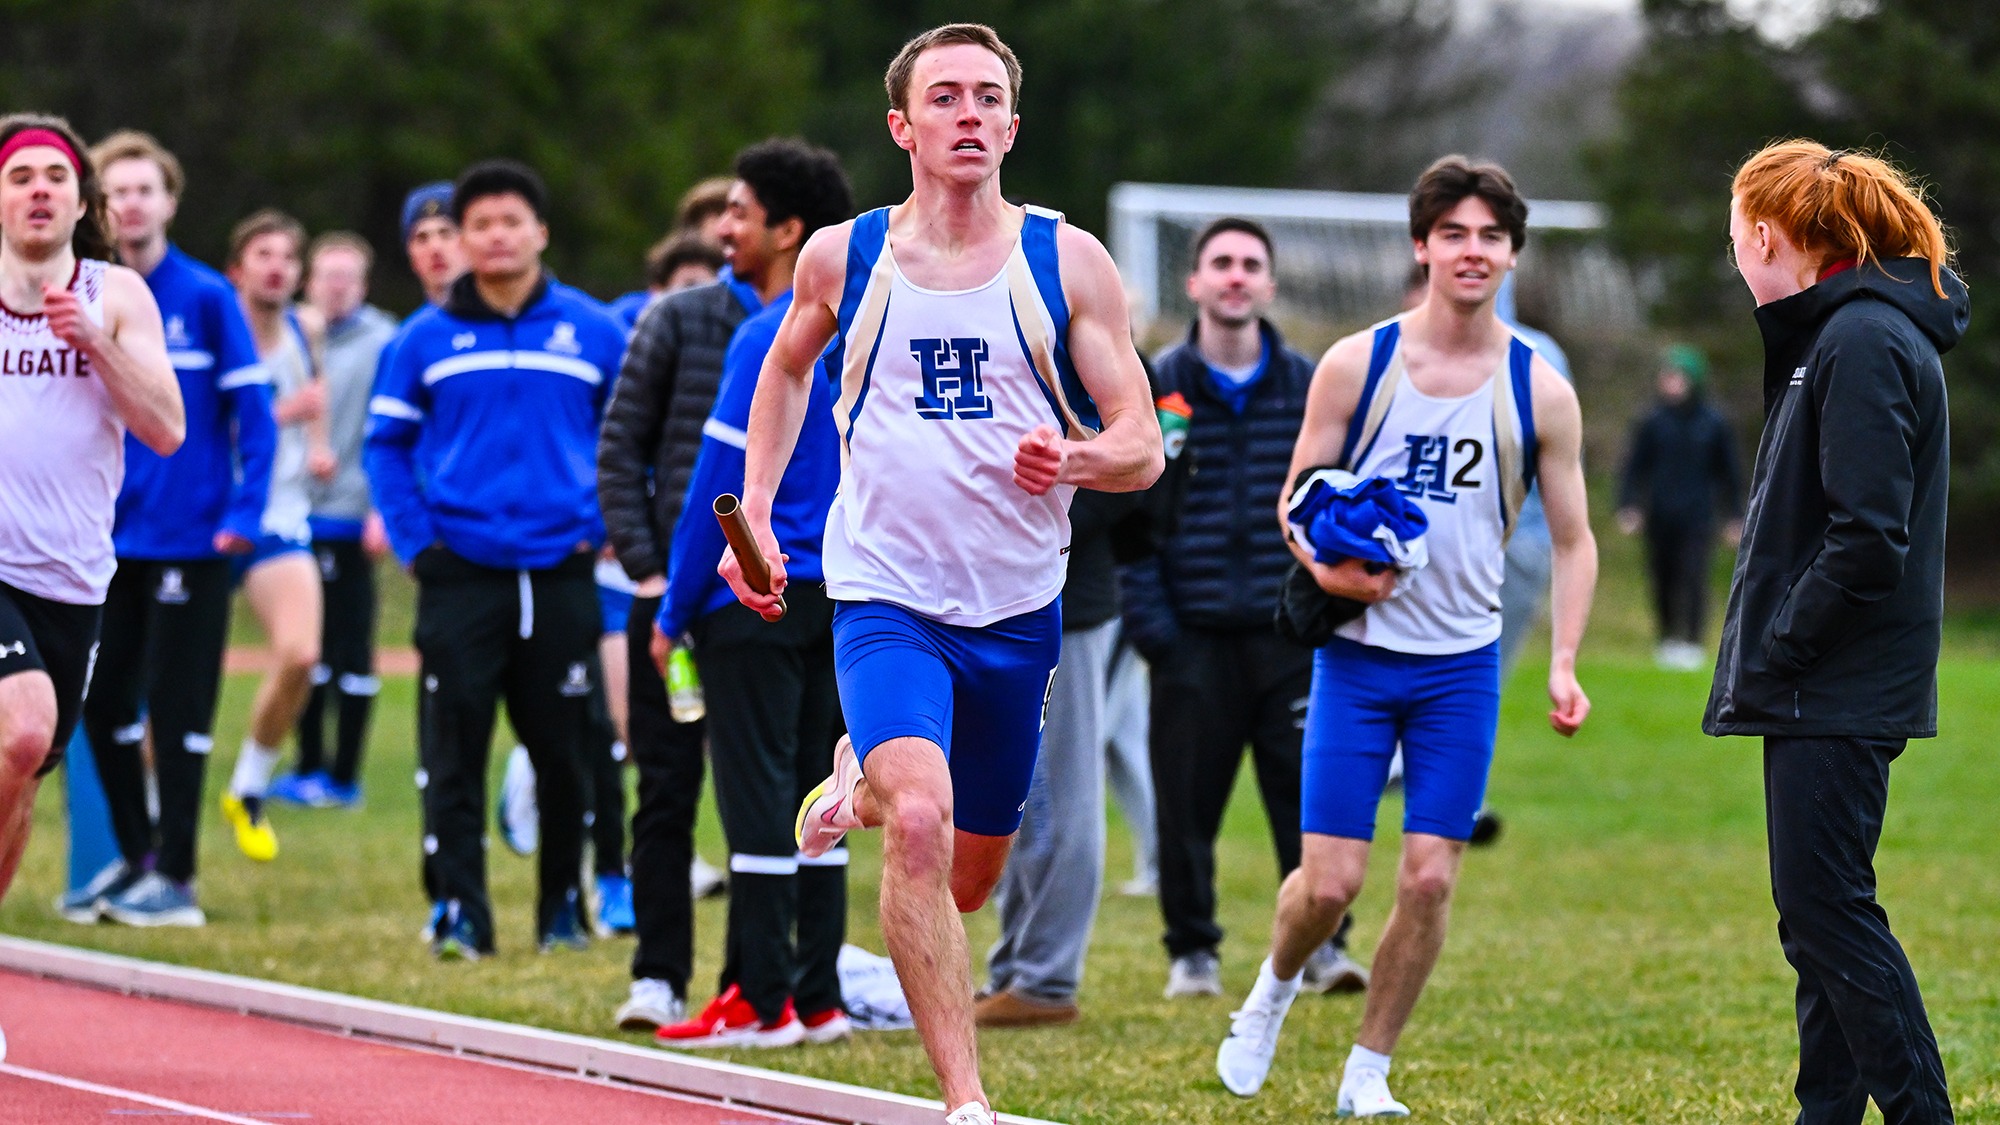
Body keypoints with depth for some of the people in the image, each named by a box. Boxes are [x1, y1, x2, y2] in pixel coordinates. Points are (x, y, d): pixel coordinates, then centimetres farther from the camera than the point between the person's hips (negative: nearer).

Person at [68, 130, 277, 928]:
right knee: (103, 703, 8)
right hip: (109, 544, 4)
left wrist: (245, 512, -14)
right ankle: (135, 855, 23)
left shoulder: (207, 298, -6)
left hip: (190, 540, -4)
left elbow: (252, 412, -6)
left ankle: (175, 876, 6)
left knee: (176, 706, -2)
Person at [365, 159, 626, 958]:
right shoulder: (426, 339, 5)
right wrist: (412, 540, -1)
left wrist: (605, 527, 2)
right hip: (458, 576, 0)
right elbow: (386, 443, 10)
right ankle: (459, 913, -2)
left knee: (562, 750, 6)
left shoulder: (593, 333, 6)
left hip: (560, 572, 1)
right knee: (455, 751, -4)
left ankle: (562, 908, 18)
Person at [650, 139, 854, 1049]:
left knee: (757, 794, -5)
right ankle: (817, 996, 12)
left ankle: (763, 1001, -4)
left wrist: (676, 609, -9)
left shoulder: (768, 339, -14)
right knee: (812, 793, 10)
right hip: (834, 594, 8)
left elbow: (721, 482, -14)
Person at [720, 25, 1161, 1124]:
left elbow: (1142, 447, -3)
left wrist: (1075, 459, -25)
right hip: (885, 600, -2)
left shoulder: (1069, 262, -3)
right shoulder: (841, 258, -1)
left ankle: (862, 783, 50)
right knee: (921, 826, -28)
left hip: (1018, 610, 2)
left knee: (965, 885, 17)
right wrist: (754, 516, 12)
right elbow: (786, 370, 21)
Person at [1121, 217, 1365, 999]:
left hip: (1290, 634, 1)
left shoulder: (1310, 387, 7)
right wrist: (1150, 625, -7)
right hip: (1193, 639, -1)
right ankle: (1191, 950, 14)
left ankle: (1321, 941, 5)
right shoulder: (1154, 389, 3)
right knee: (1186, 800, 2)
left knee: (1308, 791, -4)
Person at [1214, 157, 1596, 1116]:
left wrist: (1563, 662, -5)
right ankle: (1273, 988, 27)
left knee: (1430, 877, -4)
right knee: (1329, 879, -6)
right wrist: (1324, 565, -15)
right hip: (1357, 653, -1)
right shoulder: (1356, 365, -1)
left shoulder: (1540, 392, 1)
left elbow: (1573, 539, 7)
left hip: (1463, 666, 1)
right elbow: (1298, 494, 6)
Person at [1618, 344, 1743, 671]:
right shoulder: (1652, 422, 3)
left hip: (1697, 517, -1)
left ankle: (1692, 643, -11)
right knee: (1663, 579, 5)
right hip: (1660, 516, 1)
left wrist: (1734, 516, 11)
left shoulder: (1713, 423, 3)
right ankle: (1667, 640, 19)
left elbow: (1728, 471, 11)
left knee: (1693, 576, -12)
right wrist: (1628, 506, -6)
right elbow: (1635, 466, 5)